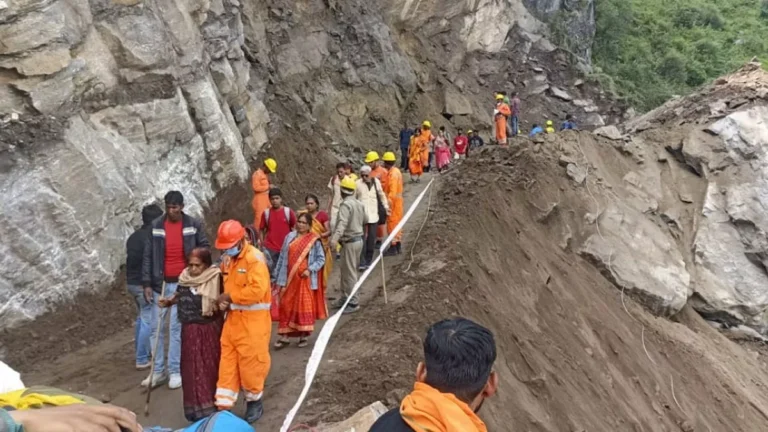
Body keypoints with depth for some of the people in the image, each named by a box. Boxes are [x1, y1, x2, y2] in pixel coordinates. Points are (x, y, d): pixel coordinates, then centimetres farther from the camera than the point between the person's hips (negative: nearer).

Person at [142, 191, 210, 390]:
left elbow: (204, 249, 5)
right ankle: (158, 371, 16)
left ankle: (175, 371, 8)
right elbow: (148, 256, 3)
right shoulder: (155, 226, 1)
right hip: (160, 283, 3)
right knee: (157, 328, 6)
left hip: (183, 283, -2)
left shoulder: (194, 225, -3)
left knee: (177, 328, -1)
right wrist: (147, 283, -2)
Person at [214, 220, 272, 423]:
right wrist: (224, 300, 0)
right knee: (227, 362, 8)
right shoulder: (227, 259, 8)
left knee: (251, 362, 3)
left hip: (253, 320, -7)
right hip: (233, 318, 8)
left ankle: (255, 402, 23)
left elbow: (258, 290, -26)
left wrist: (231, 297, -17)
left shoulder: (255, 258, -18)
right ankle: (223, 406, 16)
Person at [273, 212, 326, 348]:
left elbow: (321, 259, -1)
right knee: (287, 306, 5)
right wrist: (281, 280, 2)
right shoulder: (290, 237, 3)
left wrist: (310, 270, -17)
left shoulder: (314, 240, -4)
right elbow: (283, 258, 5)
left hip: (305, 279, -3)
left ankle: (304, 335, 15)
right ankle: (284, 336, 13)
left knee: (305, 306, 3)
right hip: (290, 278, 3)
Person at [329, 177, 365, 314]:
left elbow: (342, 223, -33)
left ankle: (353, 303, 3)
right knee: (347, 271, 18)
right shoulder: (359, 204, 8)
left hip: (350, 242, -9)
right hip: (358, 239, 9)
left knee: (349, 273, -2)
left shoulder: (346, 204, -17)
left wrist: (335, 238, -46)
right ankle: (346, 297, 27)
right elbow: (364, 221, 21)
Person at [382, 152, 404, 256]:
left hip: (393, 201, -10)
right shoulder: (396, 171, 10)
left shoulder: (392, 174, -20)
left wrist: (388, 202, -27)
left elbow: (392, 191, -26)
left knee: (392, 224, -2)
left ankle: (393, 247, 3)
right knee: (397, 223, 15)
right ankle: (398, 246, 23)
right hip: (398, 200, 10)